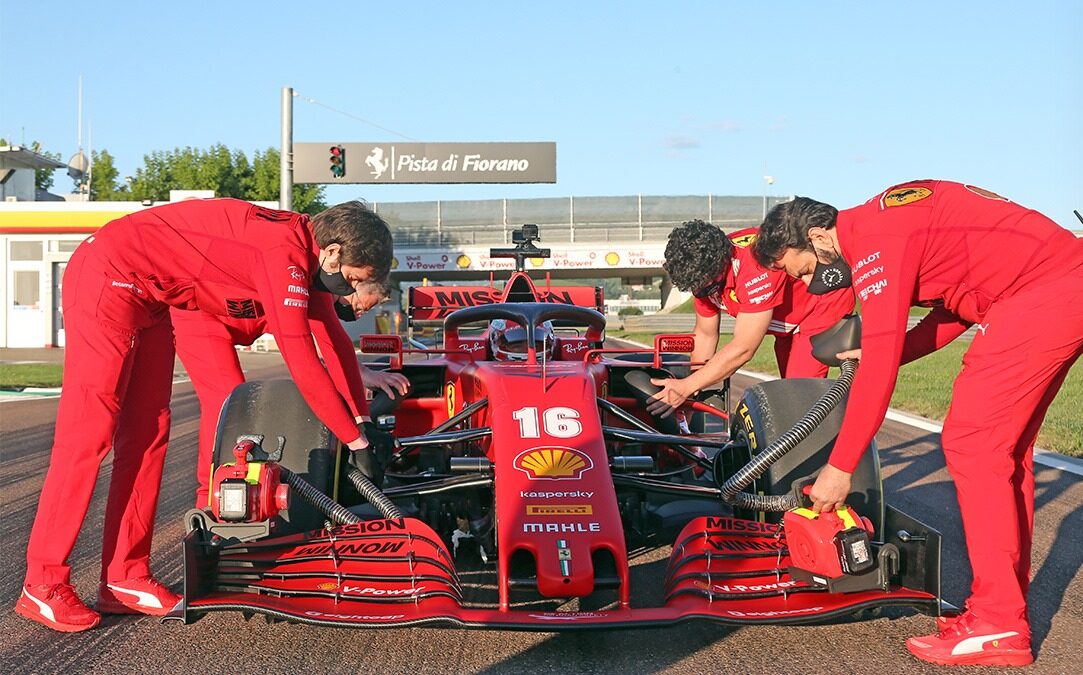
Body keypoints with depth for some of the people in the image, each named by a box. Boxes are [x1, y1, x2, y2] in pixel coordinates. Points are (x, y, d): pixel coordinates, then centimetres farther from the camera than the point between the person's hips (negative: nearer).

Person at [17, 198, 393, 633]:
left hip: (146, 299, 10)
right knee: (88, 433, -8)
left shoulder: (302, 244, 3)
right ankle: (42, 584, -1)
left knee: (147, 435, 6)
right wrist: (355, 439, -18)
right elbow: (302, 363, -26)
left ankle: (124, 580, 11)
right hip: (106, 277, -10)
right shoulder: (286, 255, -25)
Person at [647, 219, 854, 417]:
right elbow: (705, 334, -2)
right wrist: (693, 396, -5)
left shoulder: (757, 269, -42)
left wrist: (686, 387, -34)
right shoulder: (702, 270, -16)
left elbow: (743, 349, -38)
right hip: (790, 316, 8)